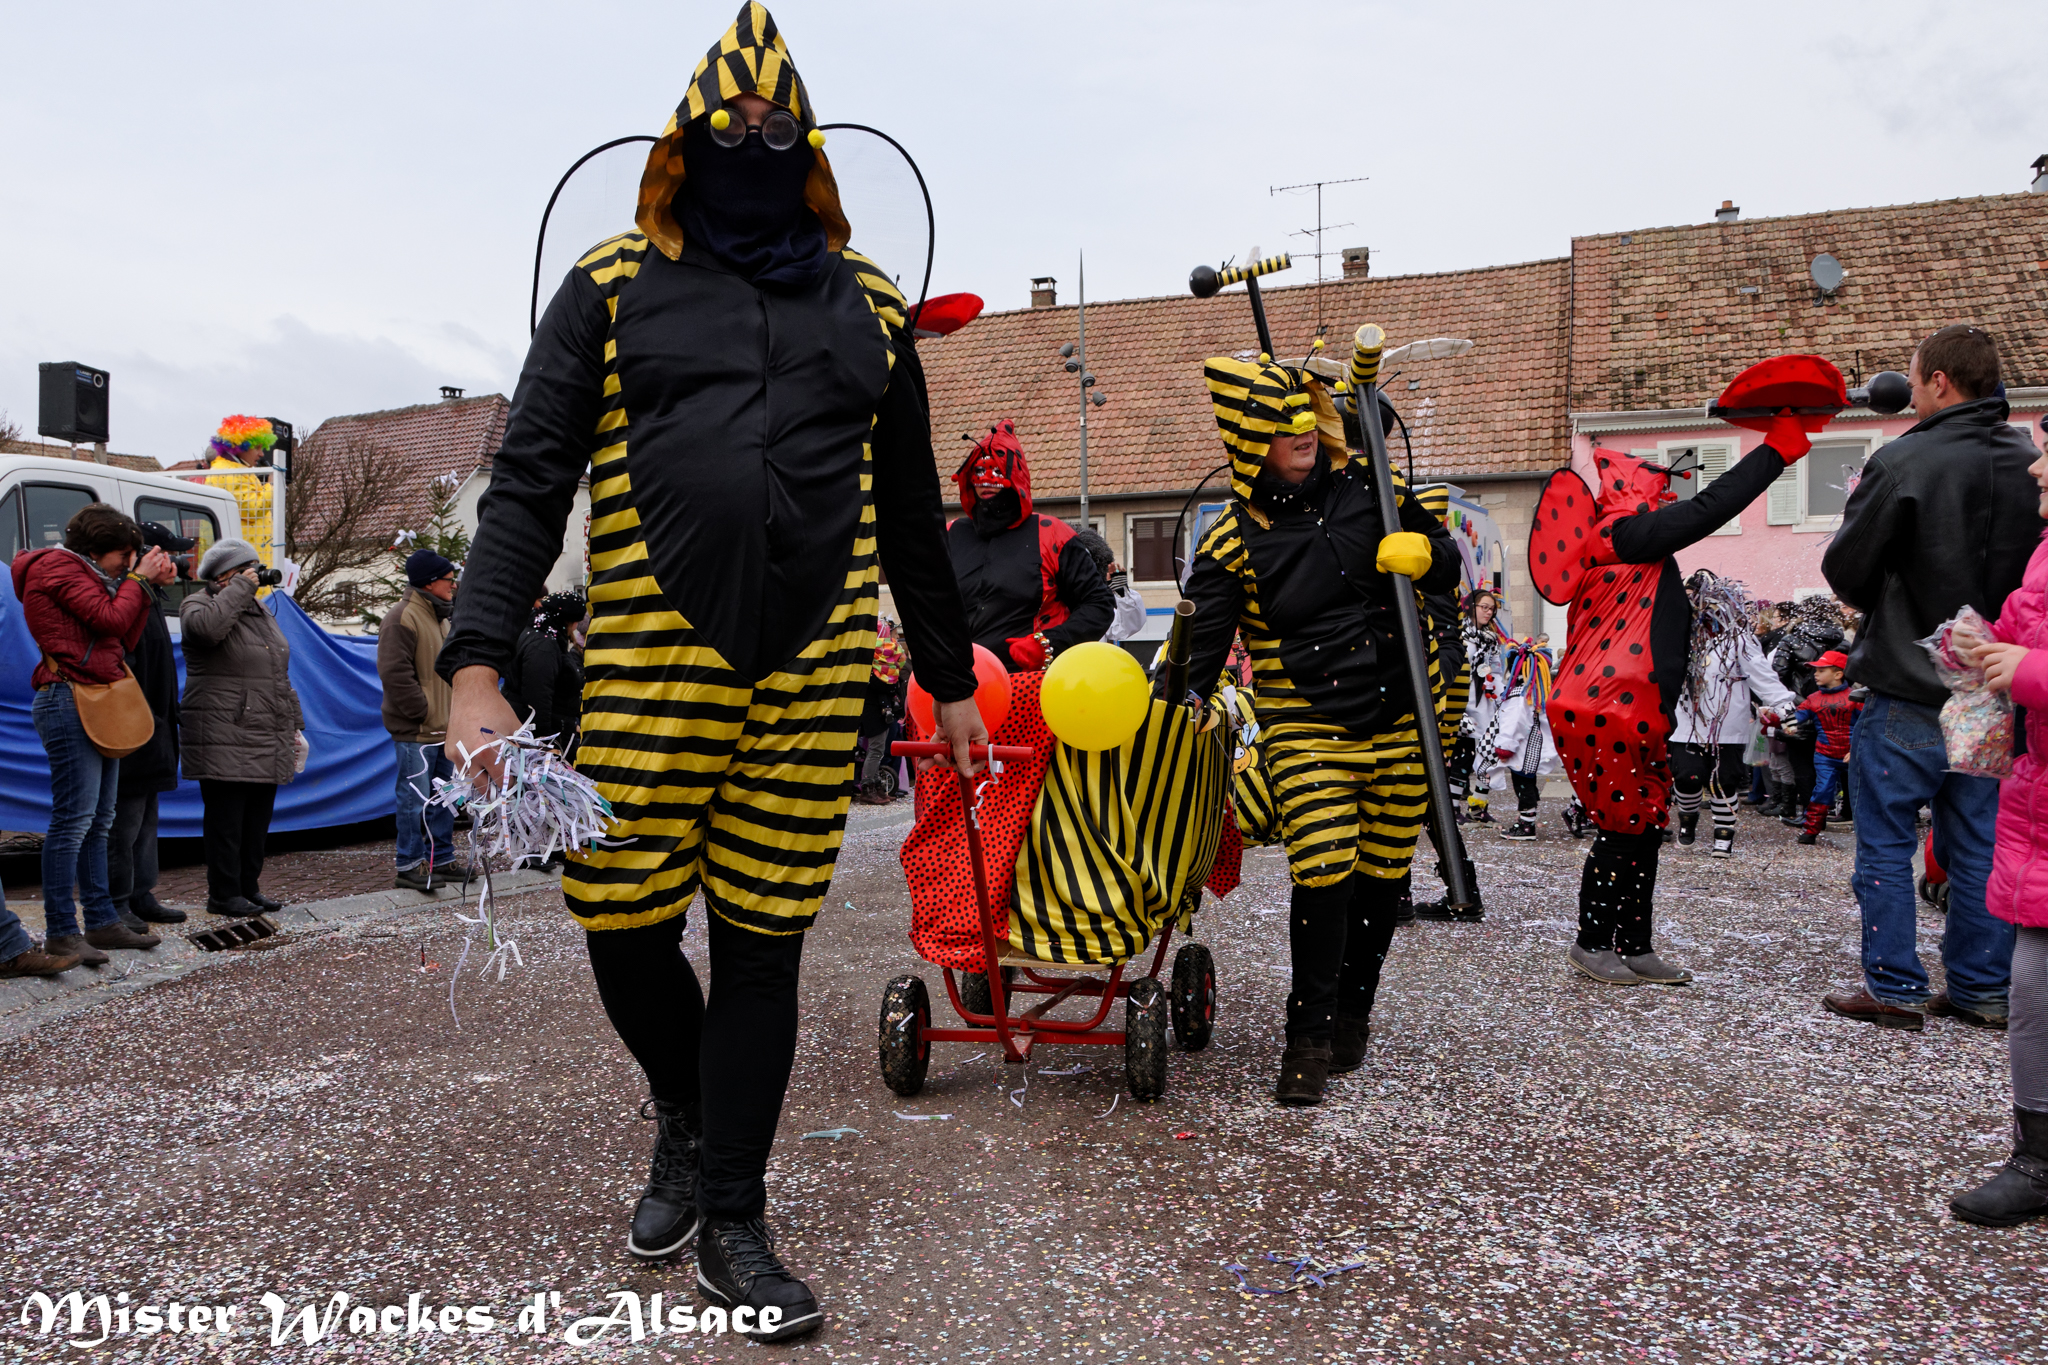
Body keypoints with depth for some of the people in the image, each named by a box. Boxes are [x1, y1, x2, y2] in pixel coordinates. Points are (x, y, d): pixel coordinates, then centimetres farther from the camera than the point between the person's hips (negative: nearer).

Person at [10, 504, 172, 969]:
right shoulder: (59, 567, -5)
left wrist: (149, 585, 12)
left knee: (98, 821, 10)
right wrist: (137, 579, -1)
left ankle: (102, 921, 15)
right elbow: (112, 620, -16)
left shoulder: (87, 576, 24)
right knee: (73, 819, -11)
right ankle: (61, 934, -9)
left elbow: (125, 641, 17)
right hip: (68, 702, -10)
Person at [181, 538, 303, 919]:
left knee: (258, 818, 10)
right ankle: (223, 894, 4)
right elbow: (209, 627, -30)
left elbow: (281, 676, 24)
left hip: (267, 742, 8)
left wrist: (294, 725, 20)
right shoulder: (198, 605, -1)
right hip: (224, 741, -7)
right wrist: (240, 588, -17)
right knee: (226, 818, -3)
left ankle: (249, 888, 19)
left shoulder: (260, 611, 21)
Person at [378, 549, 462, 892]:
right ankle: (407, 866, 1)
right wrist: (423, 711, -18)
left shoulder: (440, 617, 18)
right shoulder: (402, 617, -13)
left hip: (443, 728, 9)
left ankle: (442, 859, 22)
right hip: (415, 729, -9)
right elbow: (395, 673, -20)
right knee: (416, 797, -6)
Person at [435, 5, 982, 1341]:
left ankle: (732, 1220, 21)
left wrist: (952, 675, 17)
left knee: (764, 943, 4)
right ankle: (685, 1115, 33)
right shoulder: (613, 282, 8)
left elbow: (912, 511, 18)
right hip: (649, 665, -1)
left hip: (814, 678, 1)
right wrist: (479, 664, -11)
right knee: (623, 923, 0)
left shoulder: (866, 304, 15)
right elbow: (529, 479, 1)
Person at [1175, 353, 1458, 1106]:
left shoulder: (1364, 489, 5)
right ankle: (1308, 1039, 1)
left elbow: (1445, 563, 14)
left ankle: (1351, 1013, 28)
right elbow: (1200, 649, -6)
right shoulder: (1234, 540, -4)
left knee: (1381, 874, 9)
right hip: (1306, 729, -3)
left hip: (1398, 719, 4)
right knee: (1322, 873, -14)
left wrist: (1422, 554, -9)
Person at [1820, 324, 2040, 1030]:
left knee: (1885, 845, 3)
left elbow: (1844, 569, -10)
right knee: (1978, 845, 13)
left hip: (1908, 690, -6)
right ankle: (1983, 989, 20)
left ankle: (1895, 987, 8)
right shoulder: (2031, 462, 5)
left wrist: (1882, 603, 10)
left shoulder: (1905, 461, -14)